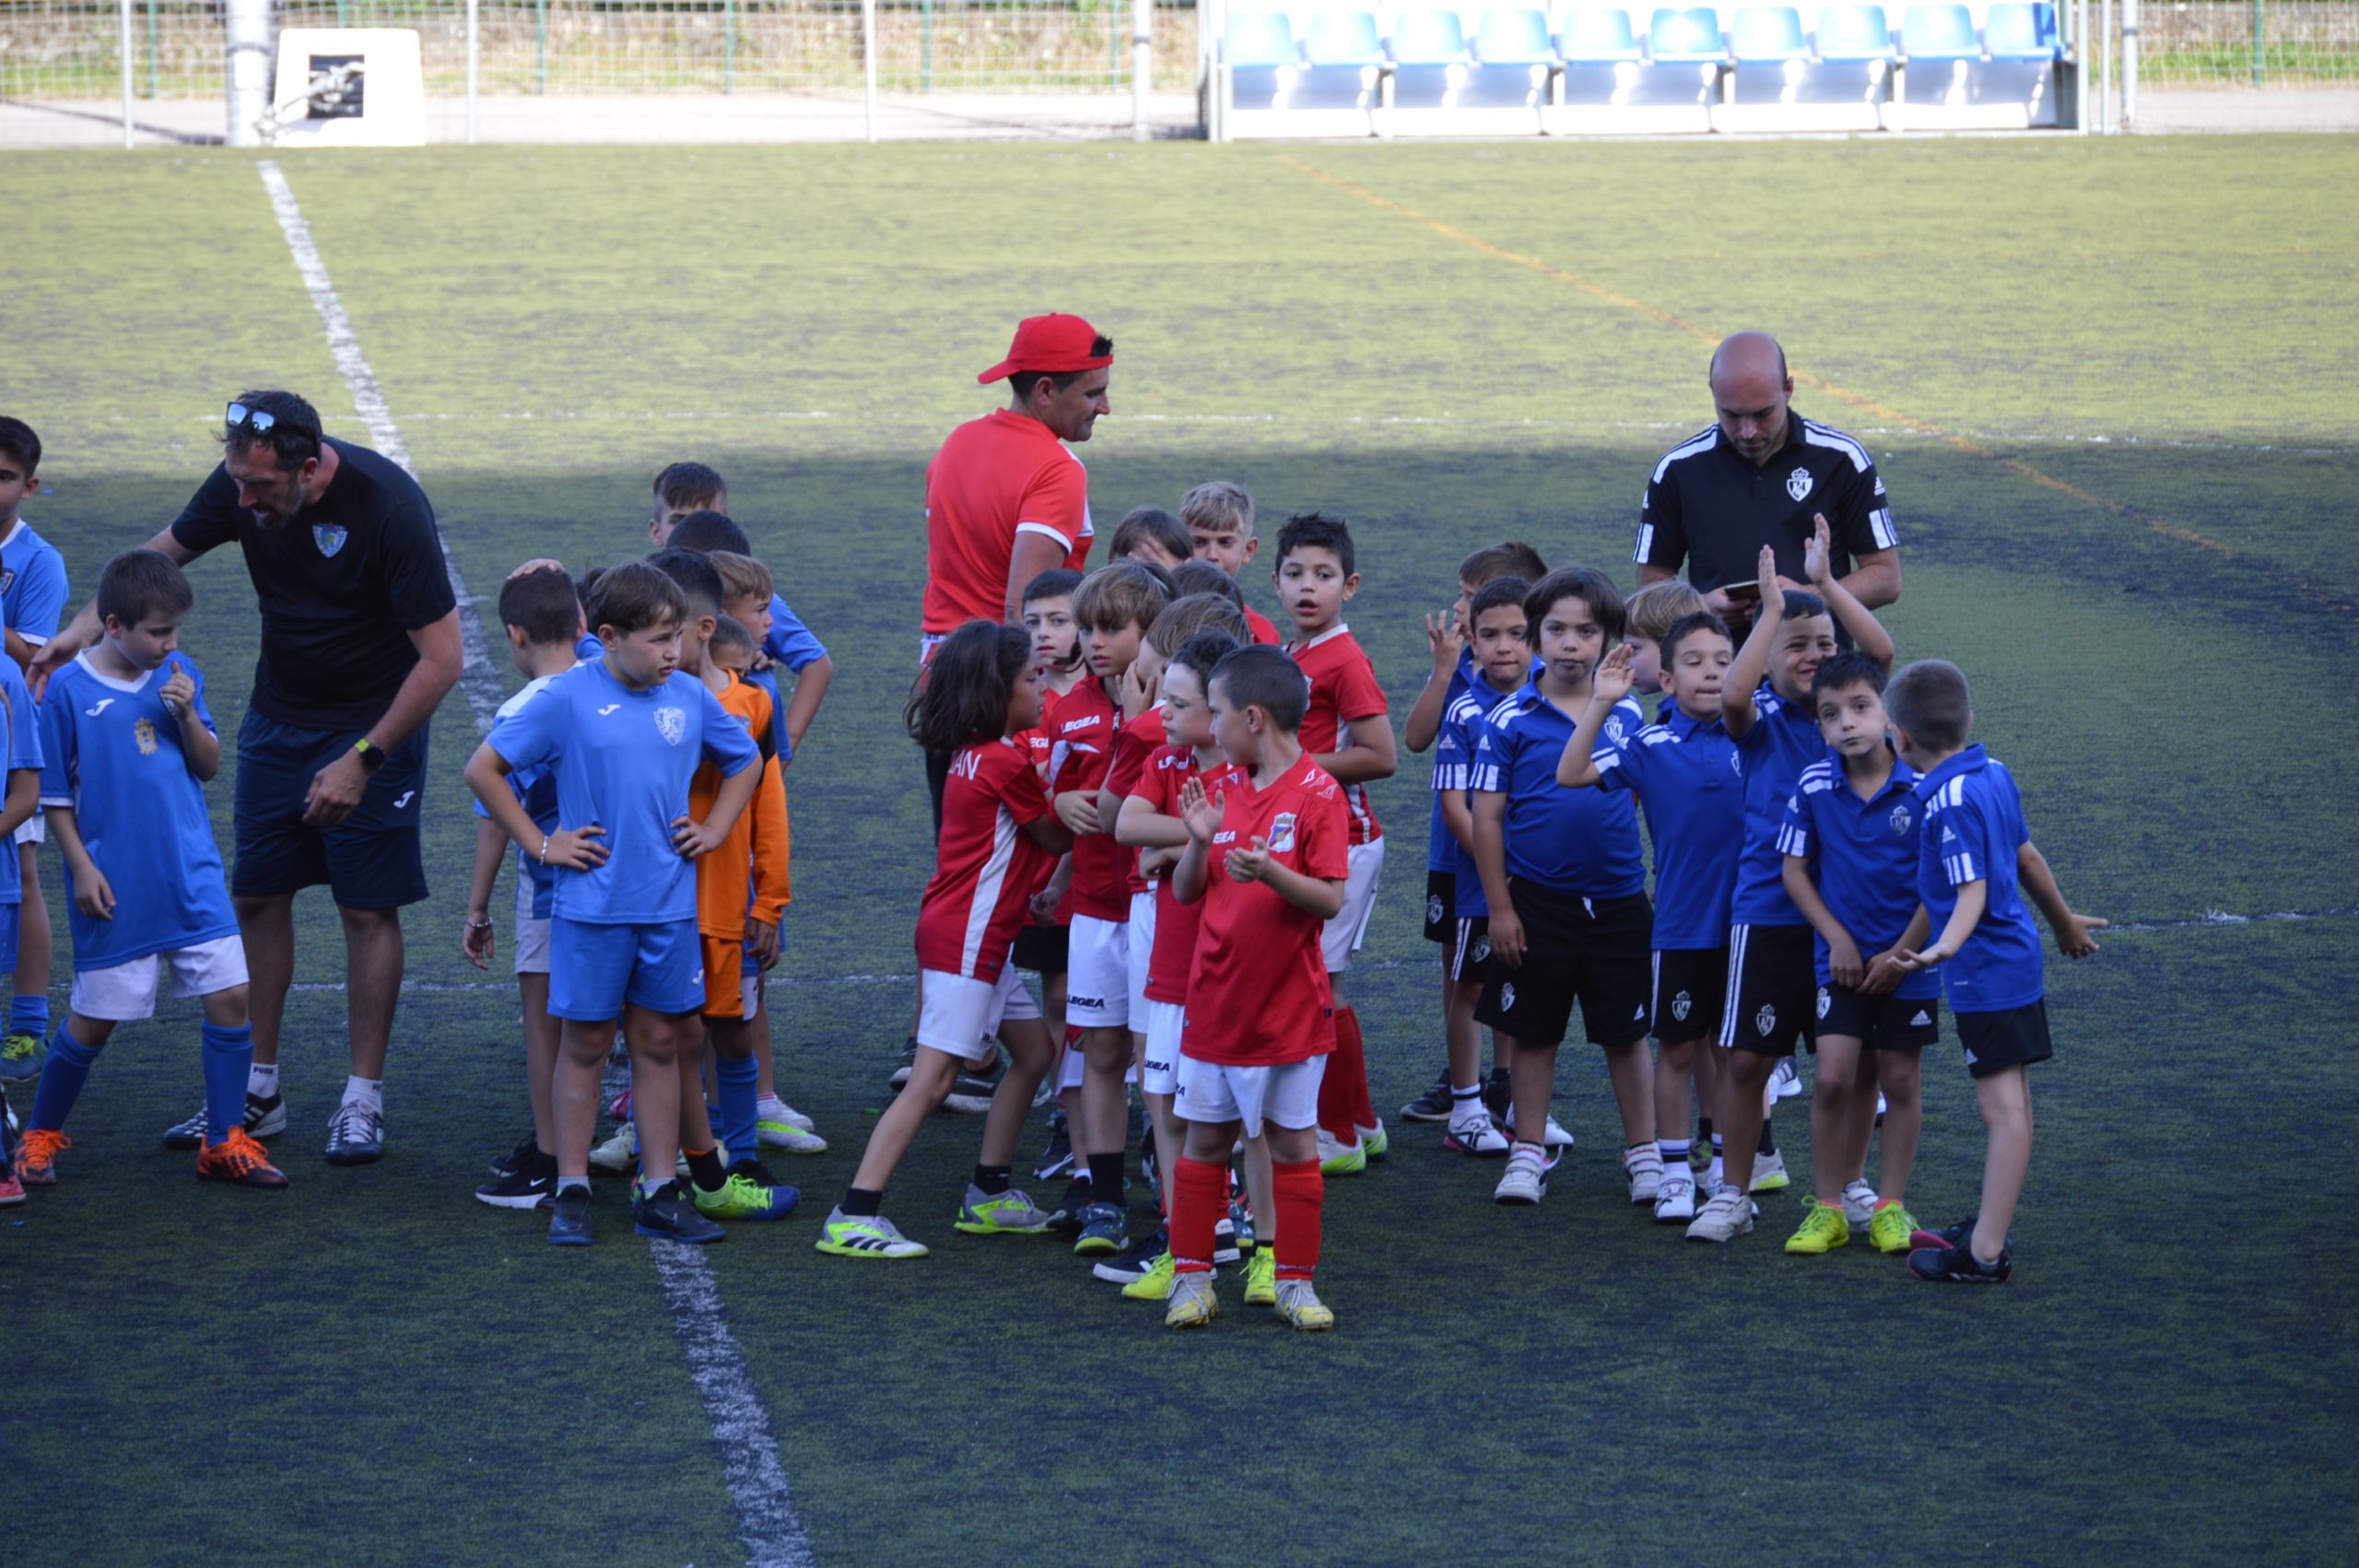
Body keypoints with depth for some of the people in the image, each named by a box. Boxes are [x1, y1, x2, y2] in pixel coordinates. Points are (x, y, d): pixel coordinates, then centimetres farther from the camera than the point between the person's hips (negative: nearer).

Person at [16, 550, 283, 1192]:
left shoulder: (178, 674, 3)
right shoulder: (68, 690, -8)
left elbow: (208, 765, 7)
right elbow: (53, 796, -3)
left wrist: (189, 713, -10)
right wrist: (81, 868, -9)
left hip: (192, 877, 4)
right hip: (116, 888, -4)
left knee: (230, 997, -4)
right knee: (93, 1018, 5)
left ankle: (225, 1143, 8)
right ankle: (42, 1134, 26)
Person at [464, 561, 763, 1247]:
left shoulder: (689, 697, 5)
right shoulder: (567, 699, -8)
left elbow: (746, 760, 23)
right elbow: (483, 770, -4)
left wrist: (714, 829, 10)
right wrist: (539, 843, -5)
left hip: (669, 904, 4)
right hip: (592, 904, -4)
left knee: (660, 1042, 9)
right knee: (585, 1044, 3)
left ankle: (660, 1192, 15)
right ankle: (571, 1193, 10)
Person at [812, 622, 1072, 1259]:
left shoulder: (976, 754, 10)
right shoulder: (1008, 763, -17)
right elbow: (1058, 838, -5)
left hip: (977, 936, 10)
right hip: (968, 937, -10)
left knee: (1033, 1053, 18)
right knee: (932, 1080, -11)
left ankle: (990, 1195, 24)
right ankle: (853, 1218, -15)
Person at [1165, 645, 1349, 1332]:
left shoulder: (1317, 793, -10)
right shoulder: (1226, 792, 8)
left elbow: (1331, 899, -15)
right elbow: (1185, 891, 8)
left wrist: (1270, 871, -30)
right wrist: (1198, 840, -10)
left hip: (1288, 1008, -5)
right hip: (1214, 1002, 5)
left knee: (1292, 1142, 5)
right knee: (1204, 1139, 8)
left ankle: (1295, 1281, 14)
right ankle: (1191, 1277, 16)